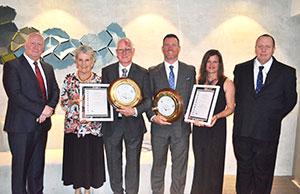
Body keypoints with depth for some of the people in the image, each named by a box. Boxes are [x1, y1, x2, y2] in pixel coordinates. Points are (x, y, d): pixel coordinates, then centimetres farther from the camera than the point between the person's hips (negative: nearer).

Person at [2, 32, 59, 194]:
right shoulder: (12, 65, -6)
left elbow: (55, 91, 10)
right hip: (21, 126, -6)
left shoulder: (48, 68, 15)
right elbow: (15, 94, -16)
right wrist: (40, 110, -18)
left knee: (38, 166, 15)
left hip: (42, 124, 6)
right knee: (20, 166, 5)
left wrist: (50, 107, -10)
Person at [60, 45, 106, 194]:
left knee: (91, 158, 8)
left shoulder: (99, 80, 0)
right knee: (75, 159, 9)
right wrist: (73, 101, -18)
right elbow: (63, 103, 0)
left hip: (93, 128, 0)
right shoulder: (69, 79, 0)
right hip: (73, 127, 0)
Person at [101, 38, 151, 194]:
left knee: (133, 162, 9)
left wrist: (135, 110, -19)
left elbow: (148, 100, -4)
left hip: (133, 124, -1)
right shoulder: (107, 71, 4)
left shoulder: (142, 73, -1)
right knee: (113, 161, 15)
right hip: (112, 124, 2)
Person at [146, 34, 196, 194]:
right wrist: (153, 116, -12)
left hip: (181, 125, 0)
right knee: (158, 164, 12)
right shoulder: (153, 72, 5)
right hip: (159, 125, 0)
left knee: (180, 166, 8)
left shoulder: (190, 70, 7)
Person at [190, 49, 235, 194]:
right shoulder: (199, 82, 10)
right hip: (199, 128, 3)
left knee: (213, 164, 2)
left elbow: (231, 107, -2)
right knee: (200, 164, 11)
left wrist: (216, 116, -19)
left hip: (217, 128, -3)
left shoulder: (226, 83, 0)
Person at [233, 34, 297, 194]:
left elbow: (290, 99, 7)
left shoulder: (287, 72, -2)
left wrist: (275, 118, 3)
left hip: (267, 133, -2)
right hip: (242, 131, 2)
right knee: (243, 170, 15)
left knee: (263, 173, 11)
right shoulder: (241, 69, 5)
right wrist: (242, 114, 7)